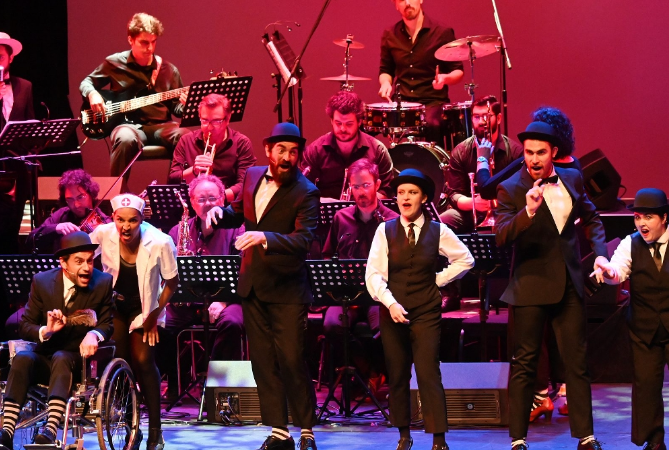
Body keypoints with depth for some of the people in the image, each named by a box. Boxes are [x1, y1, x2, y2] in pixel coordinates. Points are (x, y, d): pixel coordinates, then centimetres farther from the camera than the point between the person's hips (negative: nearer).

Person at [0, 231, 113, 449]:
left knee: (60, 358, -36)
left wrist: (95, 334, -26)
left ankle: (50, 430, -53)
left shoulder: (103, 283, -5)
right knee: (21, 359, -31)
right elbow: (25, 327, 2)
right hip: (45, 356, 2)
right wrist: (45, 331, -22)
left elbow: (107, 324, 0)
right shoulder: (42, 281, -1)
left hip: (79, 359, -2)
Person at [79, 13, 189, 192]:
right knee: (126, 139, -40)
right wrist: (93, 94, -5)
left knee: (185, 137, -33)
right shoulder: (114, 63, 6)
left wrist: (185, 105, -11)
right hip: (129, 123, -2)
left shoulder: (168, 70, 9)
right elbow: (86, 82, 19)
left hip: (160, 126, 2)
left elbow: (176, 108, 14)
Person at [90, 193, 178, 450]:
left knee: (143, 361, -13)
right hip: (114, 304, 2)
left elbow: (171, 282, -11)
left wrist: (155, 314, -12)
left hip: (143, 307, -2)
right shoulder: (103, 234, -22)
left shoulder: (159, 243, -26)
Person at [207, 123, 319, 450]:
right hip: (252, 285, 6)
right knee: (262, 361, 8)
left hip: (286, 289, -6)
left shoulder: (305, 193, -14)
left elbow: (303, 239, -26)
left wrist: (265, 238, -41)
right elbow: (239, 212, 21)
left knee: (291, 361, -7)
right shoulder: (253, 177, 5)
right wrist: (221, 212, -2)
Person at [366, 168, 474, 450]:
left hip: (426, 313, -1)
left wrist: (438, 280, 4)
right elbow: (374, 273, -6)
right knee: (397, 376, 5)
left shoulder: (438, 231, 1)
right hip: (393, 311, 1)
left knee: (429, 374, -10)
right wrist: (390, 303, -20)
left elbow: (465, 260, 13)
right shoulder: (385, 231, 0)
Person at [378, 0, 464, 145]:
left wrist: (445, 78, -18)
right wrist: (386, 83, -1)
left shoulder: (442, 33, -1)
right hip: (401, 102, 3)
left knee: (431, 124, -35)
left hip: (433, 102, -3)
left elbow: (458, 72, 4)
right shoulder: (390, 35, 9)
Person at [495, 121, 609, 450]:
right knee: (524, 365, 2)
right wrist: (527, 212, -34)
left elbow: (591, 219, 20)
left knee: (577, 362, 6)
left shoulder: (572, 179, 6)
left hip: (568, 285, 4)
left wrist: (600, 253, 4)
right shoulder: (510, 189, -8)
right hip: (531, 286, -4)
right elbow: (500, 237, -19)